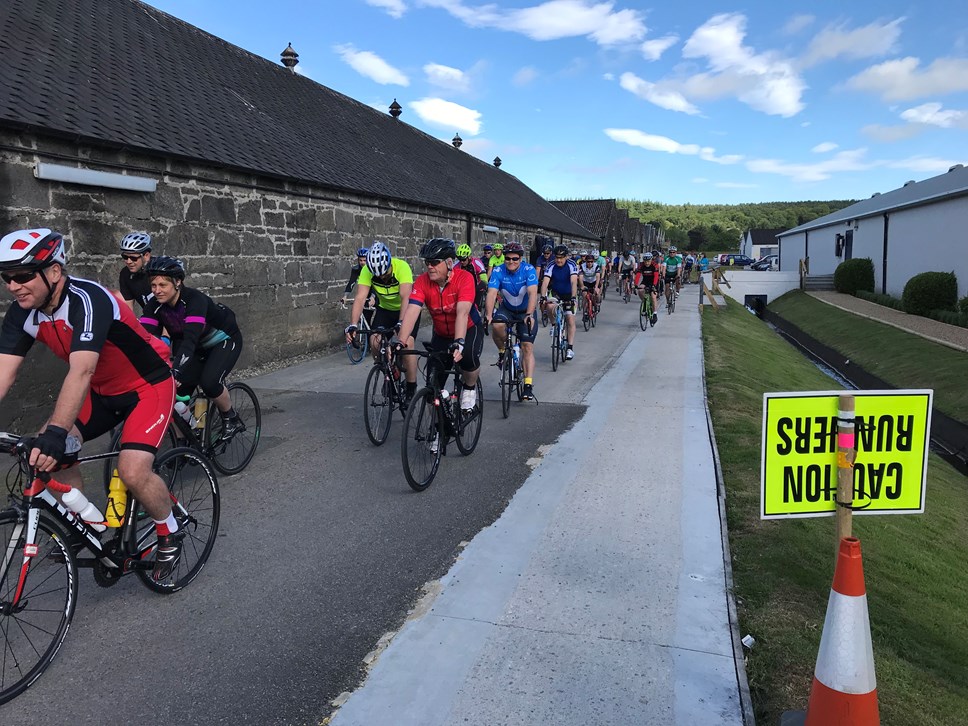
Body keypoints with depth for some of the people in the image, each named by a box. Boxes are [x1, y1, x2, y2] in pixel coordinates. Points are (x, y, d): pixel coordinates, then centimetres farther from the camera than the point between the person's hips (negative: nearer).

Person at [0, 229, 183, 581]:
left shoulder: (88, 300, -30)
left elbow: (81, 371, -42)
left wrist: (55, 432, -51)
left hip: (148, 385, -7)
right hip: (103, 390, 7)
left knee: (132, 471, -23)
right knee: (46, 450, -8)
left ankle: (170, 534, 5)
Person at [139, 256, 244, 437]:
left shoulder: (195, 299, -34)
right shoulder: (155, 306, -17)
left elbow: (191, 338, -47)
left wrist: (176, 370, -60)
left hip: (224, 341, -6)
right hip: (199, 347, 6)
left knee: (209, 382, -28)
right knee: (179, 394, -7)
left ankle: (231, 419, -2)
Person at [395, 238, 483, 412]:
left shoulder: (464, 278, -28)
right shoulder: (422, 282, -20)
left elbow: (462, 312, -41)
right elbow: (411, 311, -31)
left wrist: (458, 343, -54)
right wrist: (399, 342, -45)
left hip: (469, 330, -3)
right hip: (441, 334, 4)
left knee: (468, 356, -33)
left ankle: (470, 388, 0)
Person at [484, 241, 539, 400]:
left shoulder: (529, 270, -22)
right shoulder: (498, 271, -18)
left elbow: (532, 293, -34)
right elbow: (491, 293, -28)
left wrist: (529, 315, -49)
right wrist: (488, 315, -44)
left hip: (526, 311, -1)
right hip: (506, 308, 1)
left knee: (527, 347, -12)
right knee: (496, 326, -32)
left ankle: (528, 385, -10)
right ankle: (503, 350, -2)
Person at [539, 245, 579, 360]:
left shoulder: (572, 266, -21)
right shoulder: (551, 267, -18)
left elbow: (574, 282, -33)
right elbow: (545, 282, -28)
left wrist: (573, 297, -47)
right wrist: (543, 296, -45)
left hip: (569, 295, -1)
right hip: (555, 294, 1)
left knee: (570, 320, -7)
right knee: (550, 307, -30)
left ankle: (570, 348, -1)